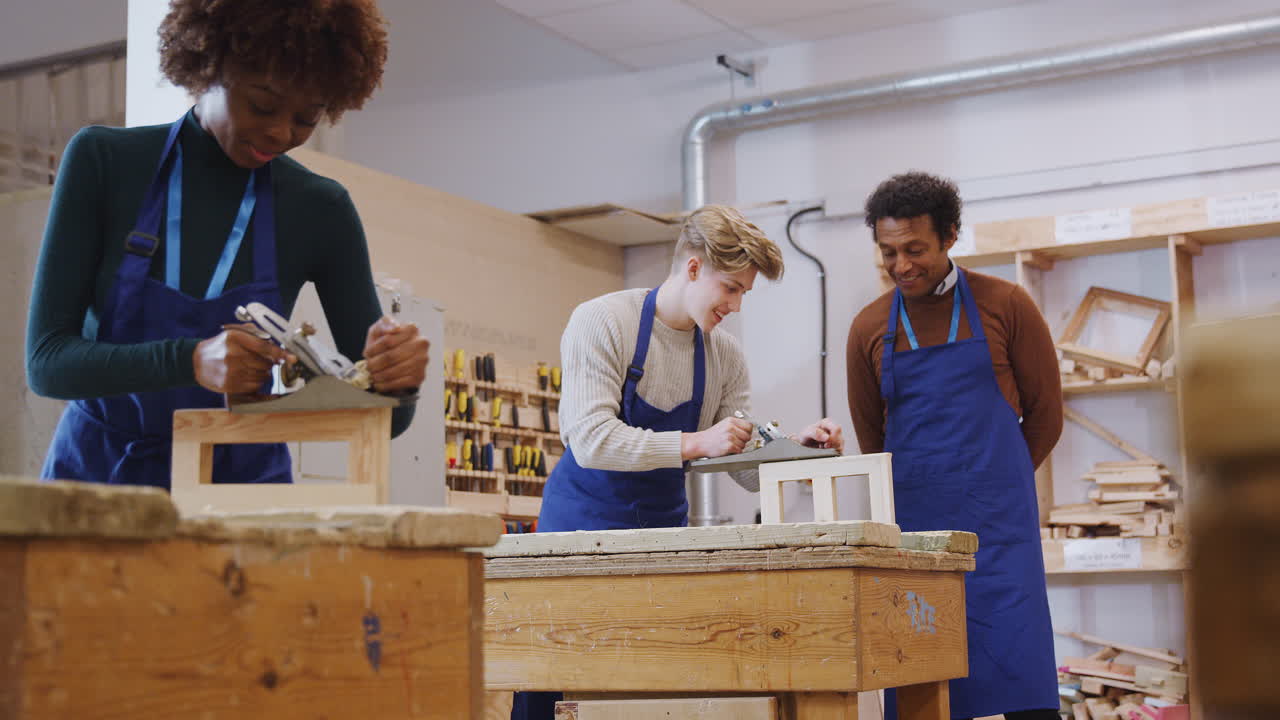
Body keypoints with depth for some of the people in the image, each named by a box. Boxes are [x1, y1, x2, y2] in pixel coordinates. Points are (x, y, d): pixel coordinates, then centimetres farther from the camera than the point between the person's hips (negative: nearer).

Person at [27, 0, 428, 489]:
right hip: (97, 473, 0)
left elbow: (379, 416, 1)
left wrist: (398, 378, -22)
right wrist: (191, 361, -27)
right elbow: (45, 361, -10)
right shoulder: (102, 161, -3)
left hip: (242, 484, 1)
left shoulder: (321, 210, -2)